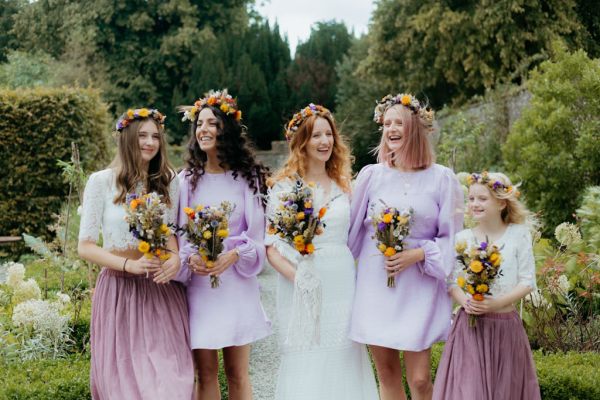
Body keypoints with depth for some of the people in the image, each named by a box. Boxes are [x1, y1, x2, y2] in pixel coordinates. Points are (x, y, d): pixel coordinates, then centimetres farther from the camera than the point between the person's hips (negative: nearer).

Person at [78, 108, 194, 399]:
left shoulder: (168, 181, 6)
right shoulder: (101, 182, -4)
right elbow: (85, 246, -4)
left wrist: (175, 257, -9)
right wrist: (129, 265, -19)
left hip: (162, 290, 2)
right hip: (118, 288, -2)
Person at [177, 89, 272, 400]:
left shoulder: (247, 177, 2)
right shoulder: (186, 179, 4)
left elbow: (257, 234, 1)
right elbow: (176, 234, 5)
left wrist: (234, 255, -16)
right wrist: (189, 259, -14)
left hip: (236, 282, 0)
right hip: (197, 284, 1)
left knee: (237, 374, 5)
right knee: (206, 374, 4)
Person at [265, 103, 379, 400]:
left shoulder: (342, 184, 10)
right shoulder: (284, 186, -1)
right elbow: (271, 248, -5)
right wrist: (298, 277, -20)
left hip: (342, 283, 3)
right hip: (302, 284, -3)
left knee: (343, 365, 7)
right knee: (305, 369, 0)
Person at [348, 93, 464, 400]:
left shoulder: (441, 179, -1)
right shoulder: (371, 175, 4)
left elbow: (451, 238, 0)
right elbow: (353, 230, 12)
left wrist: (416, 255, -12)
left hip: (419, 288, -2)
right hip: (375, 285, 2)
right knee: (387, 375, 6)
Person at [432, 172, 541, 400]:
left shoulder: (519, 235, -1)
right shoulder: (462, 239, 4)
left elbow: (527, 281, -2)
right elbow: (452, 281, 4)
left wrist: (498, 302, -16)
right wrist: (465, 302, -16)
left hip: (506, 324, 0)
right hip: (470, 324, 1)